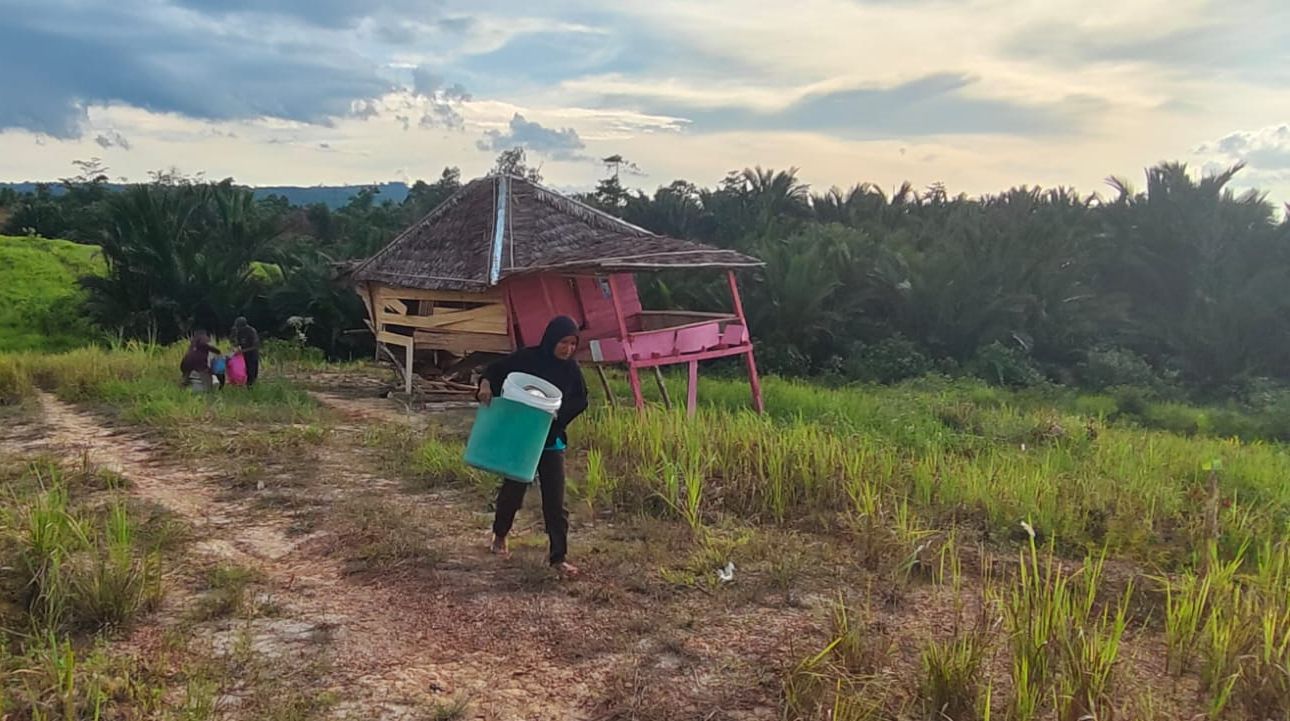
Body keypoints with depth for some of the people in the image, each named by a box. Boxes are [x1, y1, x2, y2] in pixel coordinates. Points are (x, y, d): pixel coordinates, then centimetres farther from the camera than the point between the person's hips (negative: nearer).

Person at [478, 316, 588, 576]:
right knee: (513, 490, 11)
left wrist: (559, 414, -10)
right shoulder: (526, 358, -11)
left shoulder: (571, 368, -3)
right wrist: (486, 385, -24)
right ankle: (499, 536, 39)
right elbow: (494, 371, -3)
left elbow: (581, 400, 7)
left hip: (551, 441, 2)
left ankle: (559, 557, 5)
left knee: (555, 500, -1)